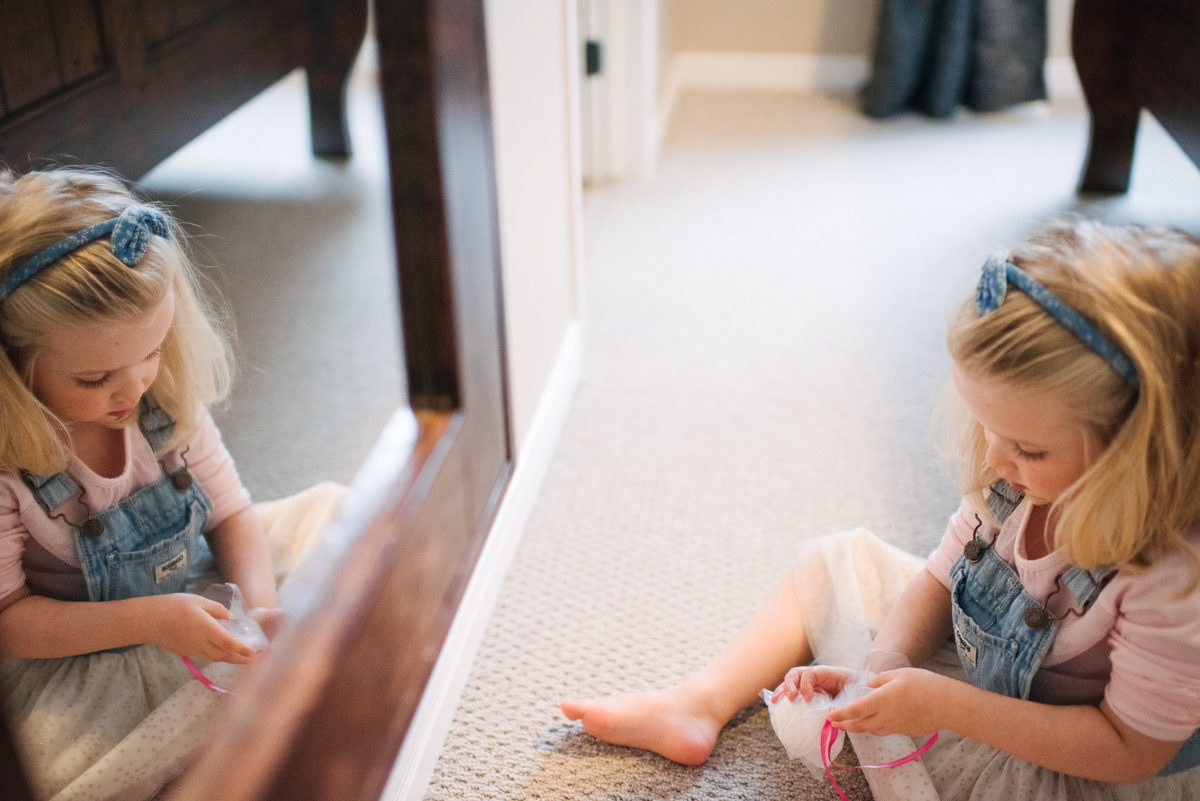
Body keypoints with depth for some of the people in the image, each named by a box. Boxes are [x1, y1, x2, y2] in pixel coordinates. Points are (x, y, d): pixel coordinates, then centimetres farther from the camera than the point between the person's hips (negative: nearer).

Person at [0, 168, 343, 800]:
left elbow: (231, 512, -1)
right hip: (74, 660, -4)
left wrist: (261, 606, -21)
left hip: (197, 595, 5)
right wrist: (148, 620, -29)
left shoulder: (167, 401, -12)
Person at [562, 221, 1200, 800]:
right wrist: (879, 667, -21)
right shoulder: (1019, 477, -16)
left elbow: (1131, 748, -27)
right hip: (976, 658, 7)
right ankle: (699, 704, 3)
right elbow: (940, 580, -3)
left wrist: (943, 705, -32)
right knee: (837, 561, 5)